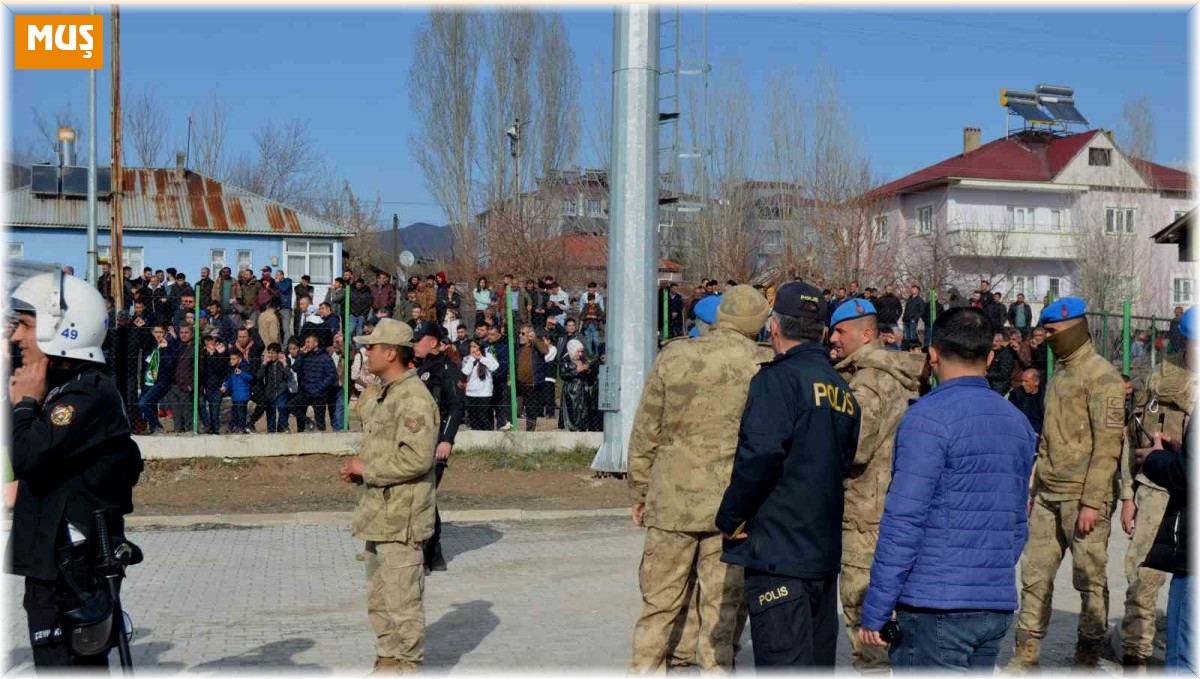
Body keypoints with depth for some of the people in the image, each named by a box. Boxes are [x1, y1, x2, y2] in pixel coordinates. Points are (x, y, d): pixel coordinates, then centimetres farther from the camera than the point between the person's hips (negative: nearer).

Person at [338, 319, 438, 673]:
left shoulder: (413, 398, -16)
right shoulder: (381, 395, 17)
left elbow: (416, 458, -26)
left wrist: (366, 469, -15)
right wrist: (357, 468, 8)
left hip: (400, 520, -11)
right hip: (377, 515, 11)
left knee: (402, 604, -4)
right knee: (379, 601, 18)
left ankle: (406, 668, 3)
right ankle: (387, 664, 29)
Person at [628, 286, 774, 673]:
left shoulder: (674, 355, -2)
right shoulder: (766, 365, -4)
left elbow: (645, 431, 2)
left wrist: (639, 490, 11)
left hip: (673, 498, 1)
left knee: (659, 602, 12)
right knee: (722, 606, 9)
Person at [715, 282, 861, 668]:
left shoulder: (778, 379, -12)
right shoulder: (842, 391, 13)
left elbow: (759, 457, -21)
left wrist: (730, 519, -10)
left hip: (778, 551, -8)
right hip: (825, 552, 8)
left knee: (783, 662, -6)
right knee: (818, 661, 17)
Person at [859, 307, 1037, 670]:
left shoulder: (930, 416, -11)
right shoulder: (1017, 422, 13)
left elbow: (904, 520, -15)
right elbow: (1018, 523, 17)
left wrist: (875, 610, -12)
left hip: (935, 606, -7)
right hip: (997, 605, 8)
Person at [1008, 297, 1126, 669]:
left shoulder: (1101, 375, -9)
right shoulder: (1059, 374, 18)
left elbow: (1107, 443, -15)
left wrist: (1092, 501, -19)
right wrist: (1035, 491, 17)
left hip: (1083, 496, -8)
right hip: (1048, 495, 8)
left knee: (1090, 579, 1)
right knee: (1035, 574, 7)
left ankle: (1088, 656, 11)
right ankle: (1027, 652, 14)